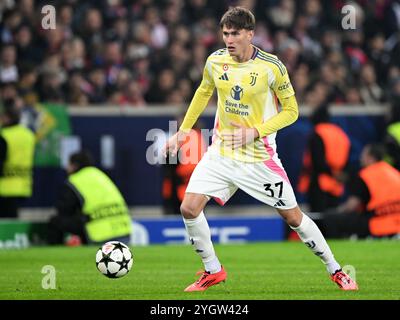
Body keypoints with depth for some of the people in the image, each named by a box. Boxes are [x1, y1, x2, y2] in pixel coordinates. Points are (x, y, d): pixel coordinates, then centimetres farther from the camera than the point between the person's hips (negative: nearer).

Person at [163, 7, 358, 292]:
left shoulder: (271, 66, -15)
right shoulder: (216, 61, -4)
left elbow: (291, 111, -8)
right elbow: (203, 92, 17)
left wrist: (254, 132, -19)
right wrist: (183, 131, 15)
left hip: (259, 158, -4)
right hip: (221, 152, 4)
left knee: (293, 216, 1)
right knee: (189, 208, -10)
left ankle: (335, 270, 19)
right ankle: (213, 271, 10)